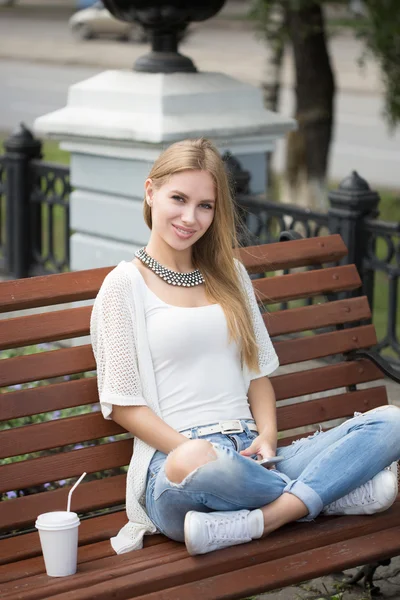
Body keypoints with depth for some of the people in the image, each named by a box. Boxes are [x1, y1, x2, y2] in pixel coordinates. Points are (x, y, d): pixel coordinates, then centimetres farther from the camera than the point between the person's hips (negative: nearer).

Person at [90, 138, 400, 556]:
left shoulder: (229, 275, 22)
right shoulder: (125, 284, 4)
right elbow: (122, 403, -1)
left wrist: (266, 437, -1)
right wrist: (195, 450, -15)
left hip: (249, 458, 5)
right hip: (172, 461, -5)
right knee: (195, 464, -44)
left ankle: (249, 524, -29)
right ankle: (336, 492, -17)